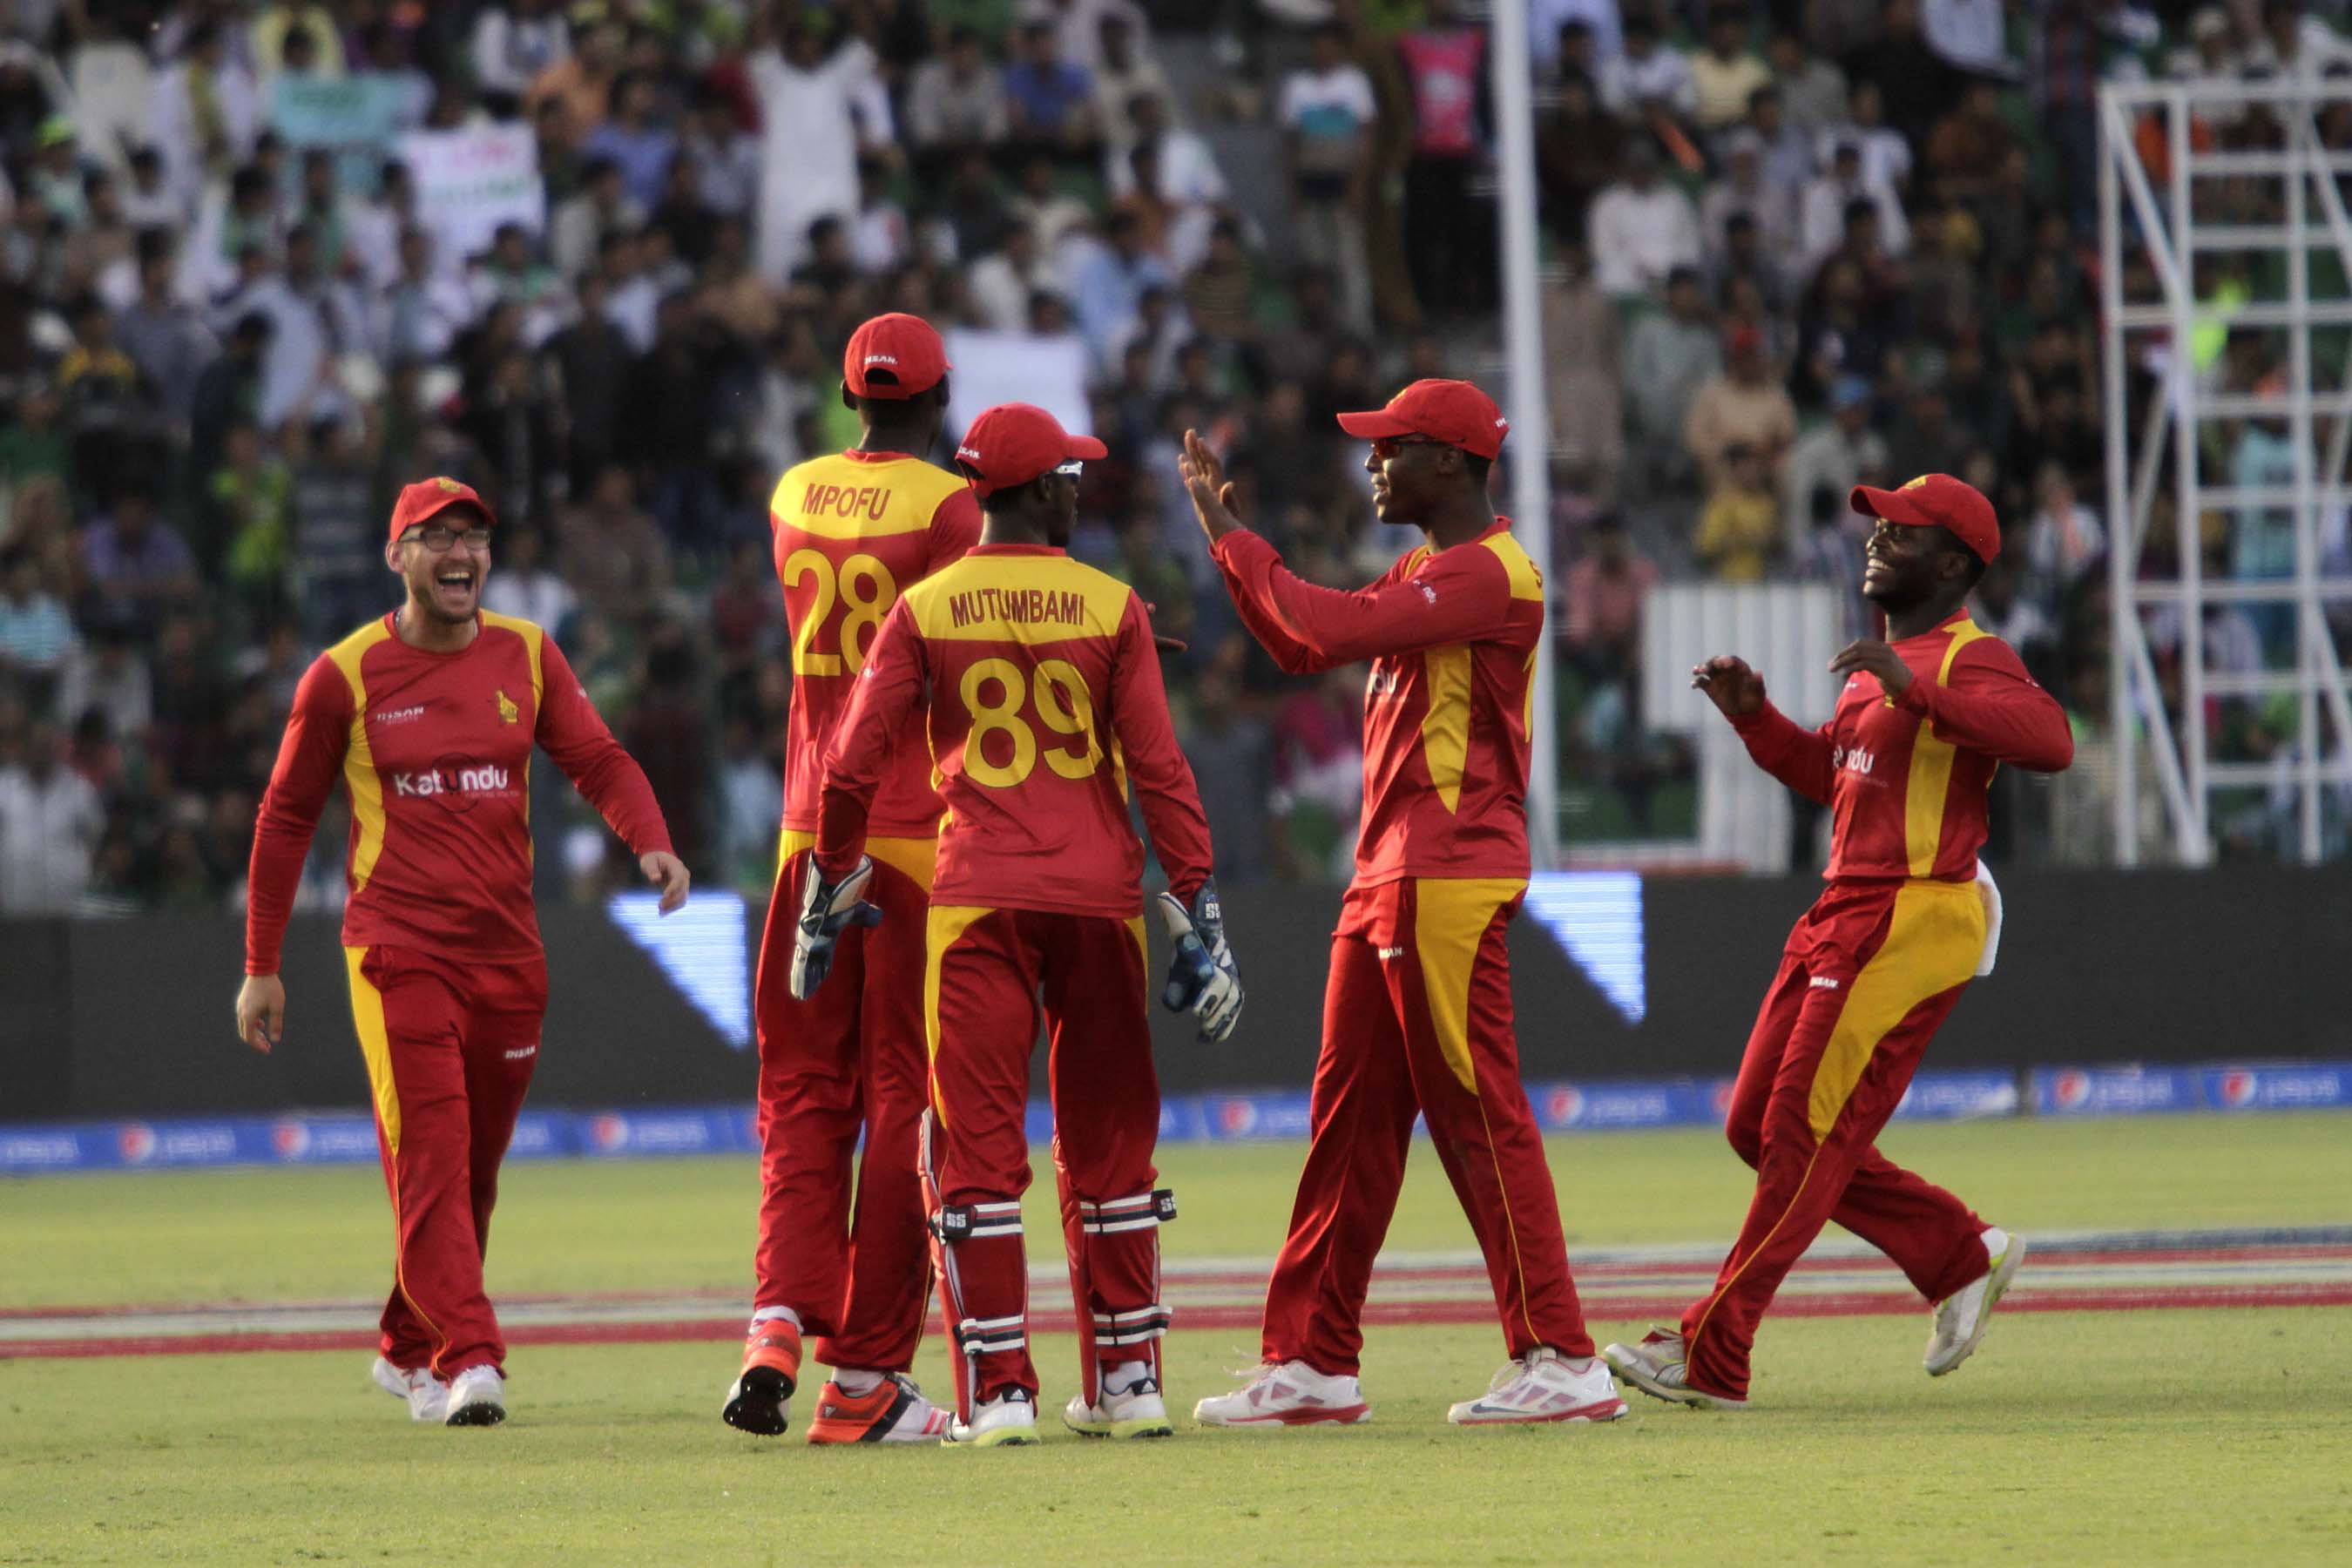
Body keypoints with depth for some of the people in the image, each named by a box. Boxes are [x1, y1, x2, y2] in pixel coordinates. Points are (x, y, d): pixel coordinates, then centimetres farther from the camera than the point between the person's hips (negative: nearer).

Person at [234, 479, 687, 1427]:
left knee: (475, 1168, 11)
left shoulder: (527, 657, 8)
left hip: (508, 955, 4)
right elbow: (286, 818, 5)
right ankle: (468, 1361, -21)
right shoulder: (346, 676, -1)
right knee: (429, 1159, -14)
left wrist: (651, 841, -20)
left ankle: (409, 1351, 28)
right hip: (398, 952, -4)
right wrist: (260, 968, 4)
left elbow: (598, 760, 2)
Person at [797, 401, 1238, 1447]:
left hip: (976, 898, -1)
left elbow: (852, 766, -1)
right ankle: (1126, 1380, 14)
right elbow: (1159, 769, -5)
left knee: (977, 1147, 0)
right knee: (1108, 1142, 12)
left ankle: (999, 1391, -6)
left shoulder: (925, 611, 1)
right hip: (1099, 895, 1)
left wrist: (829, 894, 10)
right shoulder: (1111, 608, 0)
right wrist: (1197, 913, -1)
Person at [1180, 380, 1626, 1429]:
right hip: (1387, 873, 10)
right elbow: (1302, 646, 22)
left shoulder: (1489, 572, -14)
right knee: (1351, 1112, 11)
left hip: (1450, 878, -10)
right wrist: (1226, 533, 16)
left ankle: (1562, 1362, -9)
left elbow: (1336, 629, -23)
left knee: (1477, 1111, -10)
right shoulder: (1421, 573, 19)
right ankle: (1311, 1366, 16)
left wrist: (1231, 539, -11)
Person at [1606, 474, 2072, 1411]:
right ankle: (1962, 1258, 19)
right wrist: (1752, 716, 14)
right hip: (1840, 918, 10)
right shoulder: (1882, 664, 19)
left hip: (1914, 925, -10)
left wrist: (1917, 689, -34)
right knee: (1758, 1127, 11)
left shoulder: (1970, 660, -11)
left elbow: (2049, 738, -29)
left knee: (1807, 1133, -8)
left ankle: (1711, 1358, -6)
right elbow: (1826, 773, 30)